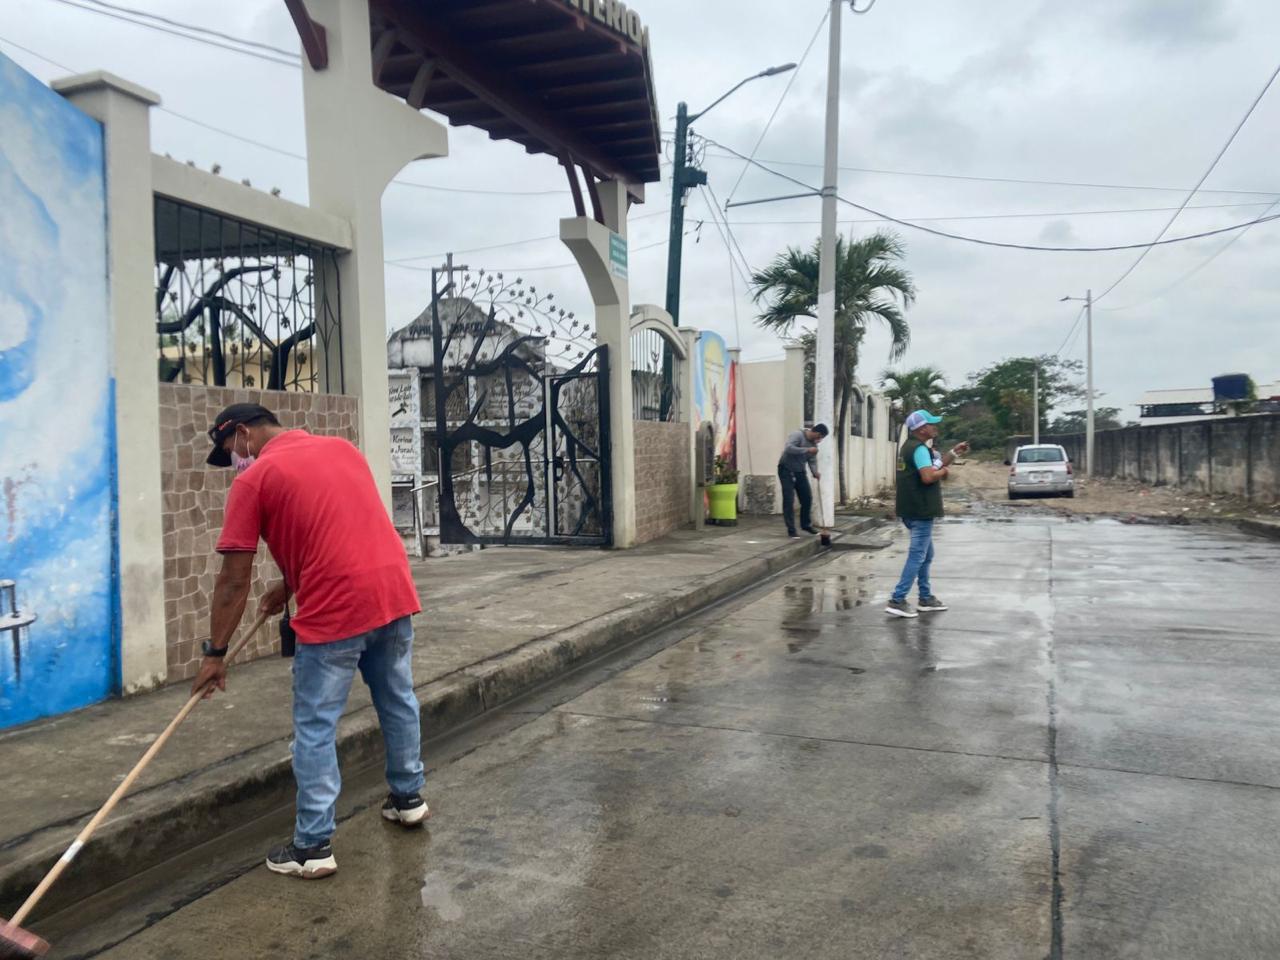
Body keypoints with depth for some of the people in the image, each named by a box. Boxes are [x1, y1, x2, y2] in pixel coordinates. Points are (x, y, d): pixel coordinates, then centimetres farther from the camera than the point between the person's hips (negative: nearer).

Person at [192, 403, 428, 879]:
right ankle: (408, 797, 38)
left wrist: (215, 652, 7)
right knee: (398, 702, 22)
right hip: (394, 590, 7)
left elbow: (234, 580, 0)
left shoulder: (254, 479, -1)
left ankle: (313, 846, 12)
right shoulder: (343, 448, 18)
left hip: (335, 610, -6)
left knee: (316, 729, 6)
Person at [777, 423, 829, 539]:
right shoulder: (798, 435, -18)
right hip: (786, 470, -7)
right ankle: (791, 530, -5)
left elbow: (812, 461, 4)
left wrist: (815, 472, -16)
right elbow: (789, 448, -34)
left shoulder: (814, 443, 5)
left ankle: (806, 524, 26)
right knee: (789, 500, -9)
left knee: (807, 498, 8)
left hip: (800, 471, 8)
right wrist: (807, 450, -34)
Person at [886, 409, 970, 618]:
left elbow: (933, 466, 20)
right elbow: (928, 476, -29)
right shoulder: (919, 448, -17)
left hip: (914, 510, 10)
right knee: (917, 556, -7)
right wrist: (944, 471, -11)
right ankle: (897, 601, -7)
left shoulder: (911, 447, 15)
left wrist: (953, 453, 14)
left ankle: (926, 598, 26)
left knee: (926, 555, 19)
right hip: (920, 512, -10)